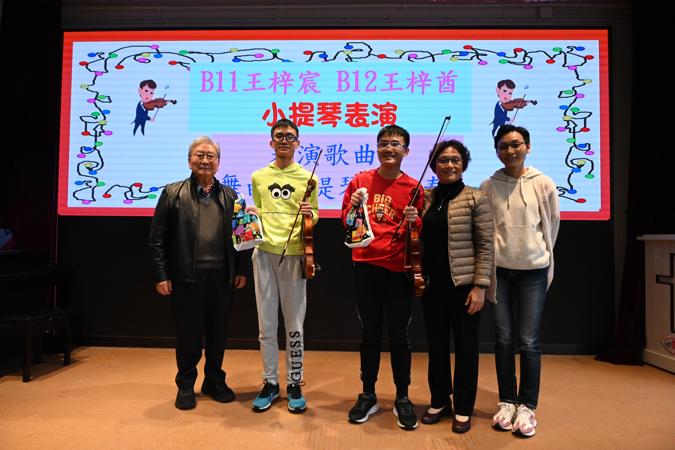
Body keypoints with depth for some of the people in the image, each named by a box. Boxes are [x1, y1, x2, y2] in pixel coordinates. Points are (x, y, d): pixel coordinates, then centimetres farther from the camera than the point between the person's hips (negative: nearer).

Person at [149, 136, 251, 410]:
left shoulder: (229, 196, 8)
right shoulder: (173, 193, 1)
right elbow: (157, 238, -1)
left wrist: (242, 270, 4)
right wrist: (161, 275, -6)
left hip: (222, 276, 2)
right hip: (186, 277, -2)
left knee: (218, 332, 12)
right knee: (188, 333, 8)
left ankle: (214, 381, 30)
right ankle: (186, 385, 26)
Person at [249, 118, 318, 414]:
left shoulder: (307, 178, 5)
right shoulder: (258, 177, 11)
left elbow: (315, 216, 9)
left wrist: (310, 214, -12)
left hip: (294, 254, -2)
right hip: (264, 253, 2)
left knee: (294, 326, 5)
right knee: (266, 325, 8)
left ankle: (294, 383, 20)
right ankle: (270, 382, 24)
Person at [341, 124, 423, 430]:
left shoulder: (413, 188, 1)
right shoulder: (360, 181, 4)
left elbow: (420, 232, 4)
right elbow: (346, 221, 8)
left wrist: (414, 221, -16)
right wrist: (352, 208, -12)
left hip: (398, 268, -1)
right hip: (365, 266, 1)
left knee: (399, 335, 7)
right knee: (369, 333, 12)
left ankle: (402, 398, 24)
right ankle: (368, 395, 27)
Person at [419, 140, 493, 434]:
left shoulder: (475, 198, -4)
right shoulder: (426, 198, 8)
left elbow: (485, 245, -7)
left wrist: (480, 286, -12)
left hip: (463, 283, -4)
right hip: (431, 283, 4)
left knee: (465, 345, 8)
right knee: (436, 343, 13)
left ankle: (463, 408, 24)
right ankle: (439, 401, 31)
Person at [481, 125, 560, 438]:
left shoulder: (543, 184, -3)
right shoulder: (488, 186, -1)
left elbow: (552, 225, 6)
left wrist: (538, 252, 12)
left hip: (534, 270, -1)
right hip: (499, 270, 1)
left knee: (528, 341, 1)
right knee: (504, 339, 7)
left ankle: (527, 406, 16)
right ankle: (507, 401, 22)